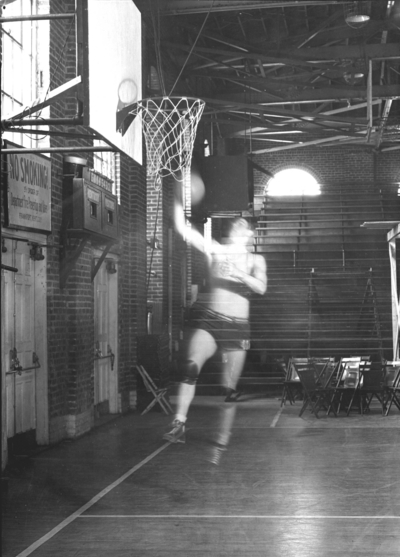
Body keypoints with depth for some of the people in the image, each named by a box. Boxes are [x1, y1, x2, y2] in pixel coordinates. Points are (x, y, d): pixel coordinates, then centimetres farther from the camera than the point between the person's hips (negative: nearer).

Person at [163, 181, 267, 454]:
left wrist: (241, 275, -21)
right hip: (209, 320, -1)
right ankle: (179, 424, -27)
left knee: (230, 386, 2)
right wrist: (179, 197, -5)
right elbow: (182, 228, 3)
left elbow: (261, 288, -6)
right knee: (191, 366, -27)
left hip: (237, 325, 1)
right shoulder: (214, 250, 11)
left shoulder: (255, 260, 12)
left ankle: (224, 437, 17)